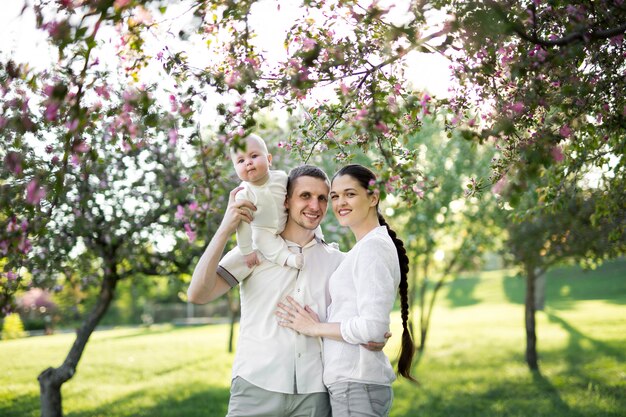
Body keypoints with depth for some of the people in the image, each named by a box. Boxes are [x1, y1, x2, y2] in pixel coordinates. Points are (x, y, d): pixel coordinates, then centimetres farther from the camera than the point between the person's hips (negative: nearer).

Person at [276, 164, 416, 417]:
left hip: (356, 383, -9)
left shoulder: (373, 246, -12)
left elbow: (373, 327, -20)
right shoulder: (365, 247, 16)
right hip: (354, 379, 9)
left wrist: (315, 328, -10)